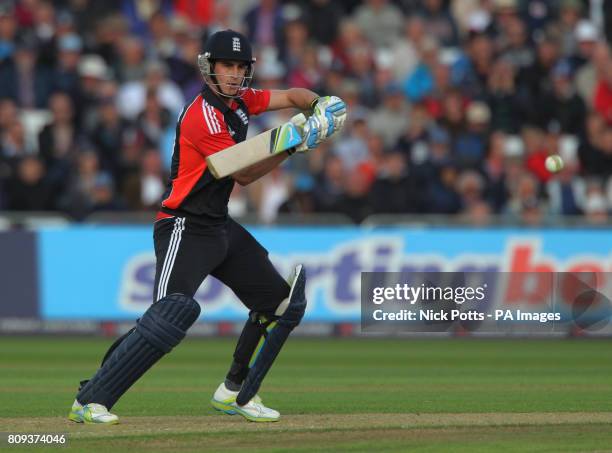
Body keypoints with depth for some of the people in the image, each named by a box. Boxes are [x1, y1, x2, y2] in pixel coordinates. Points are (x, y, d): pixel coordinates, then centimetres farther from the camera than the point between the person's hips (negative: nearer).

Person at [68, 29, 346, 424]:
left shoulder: (239, 100, 8)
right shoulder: (203, 114, -18)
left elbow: (291, 96, 16)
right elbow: (244, 174, -15)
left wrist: (319, 104, -6)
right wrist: (295, 145, -18)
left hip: (221, 228, 10)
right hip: (185, 228, -10)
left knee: (283, 301, 11)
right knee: (174, 311, -28)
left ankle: (236, 394, 21)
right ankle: (89, 401, -27)